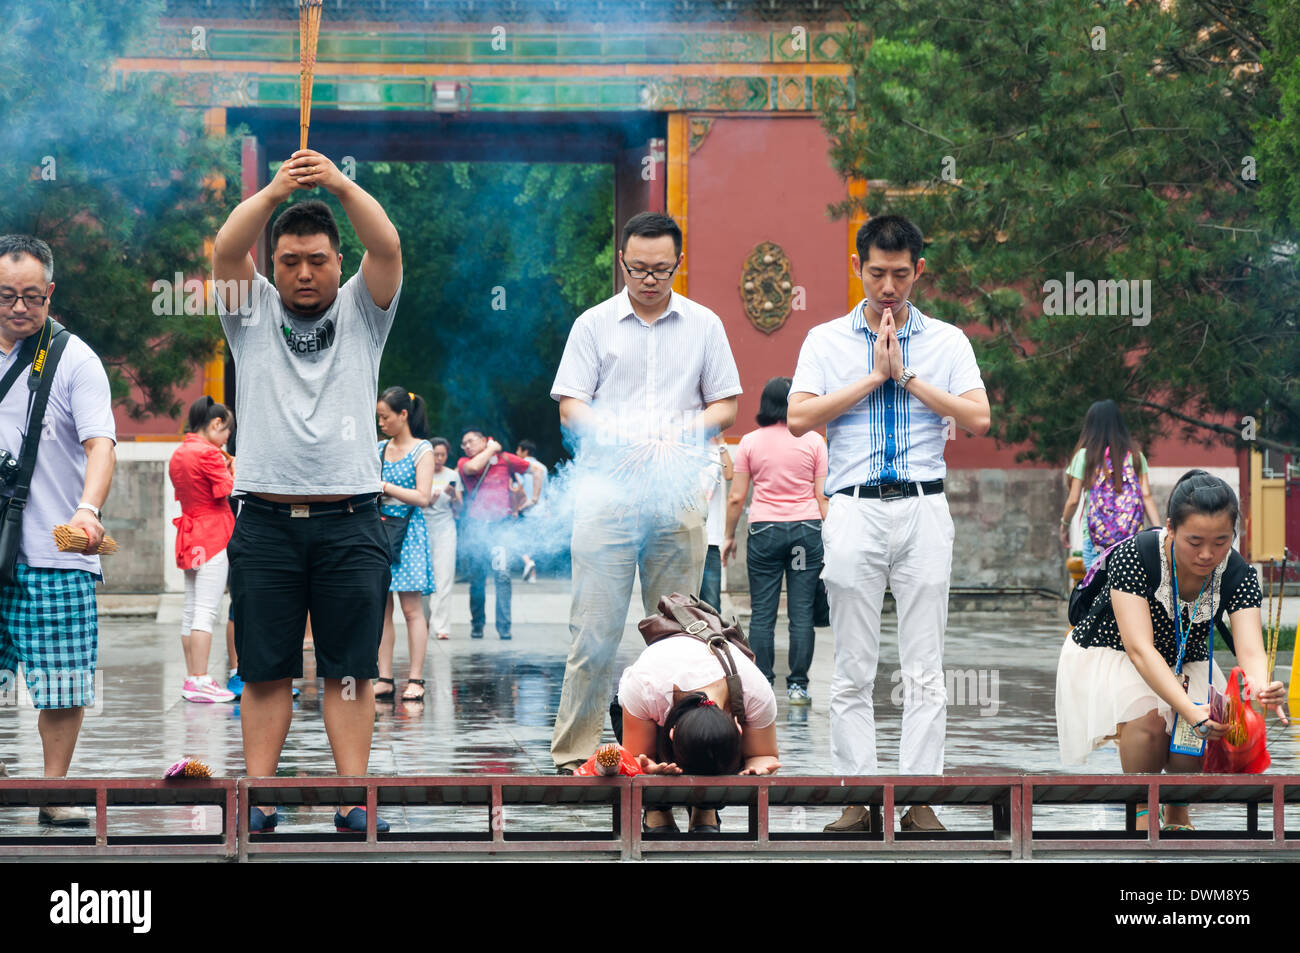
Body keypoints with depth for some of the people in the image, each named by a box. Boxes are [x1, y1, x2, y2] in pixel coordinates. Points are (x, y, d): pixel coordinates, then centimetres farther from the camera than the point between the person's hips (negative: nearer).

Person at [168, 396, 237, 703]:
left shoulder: (178, 455, 13)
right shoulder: (208, 453, -14)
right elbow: (229, 491, -14)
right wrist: (233, 470, 3)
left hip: (190, 537, 9)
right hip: (213, 535, -9)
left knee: (192, 611, 9)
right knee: (206, 611, -10)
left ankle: (192, 678, 11)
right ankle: (200, 681, -13)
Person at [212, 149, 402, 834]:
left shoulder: (361, 312, 10)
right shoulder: (252, 313, 11)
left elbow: (388, 247, -7)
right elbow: (225, 251, -7)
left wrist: (342, 186, -23)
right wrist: (274, 193, -24)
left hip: (349, 524, 0)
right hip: (266, 522, 0)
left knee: (350, 669, 0)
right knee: (265, 670, 2)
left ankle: (354, 798, 1)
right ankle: (258, 798, 4)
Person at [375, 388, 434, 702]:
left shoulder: (422, 450, -2)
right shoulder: (380, 449, 13)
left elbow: (423, 497, -10)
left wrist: (385, 486, -13)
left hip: (407, 534, -5)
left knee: (411, 608, -6)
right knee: (381, 608, 2)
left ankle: (415, 679, -4)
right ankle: (384, 678, 3)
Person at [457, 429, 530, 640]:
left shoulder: (505, 460, 8)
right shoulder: (463, 463, 7)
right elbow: (473, 468, -17)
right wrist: (491, 449, -3)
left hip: (501, 523, -1)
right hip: (476, 525, 1)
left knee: (502, 574, -12)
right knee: (477, 577, 4)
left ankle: (504, 626, -12)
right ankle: (477, 625, 14)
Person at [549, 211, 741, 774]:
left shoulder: (704, 325, 12)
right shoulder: (594, 325, 7)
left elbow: (724, 407, 11)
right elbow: (571, 408, 2)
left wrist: (681, 433, -9)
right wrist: (622, 437, -16)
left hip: (678, 499, 2)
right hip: (606, 494, -2)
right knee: (595, 627, -7)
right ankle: (574, 752, -3)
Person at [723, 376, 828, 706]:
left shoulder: (751, 442, 2)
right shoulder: (814, 441, 1)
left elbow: (736, 497, 2)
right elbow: (823, 496, 1)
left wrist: (729, 536, 14)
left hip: (764, 530, 0)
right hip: (807, 530, 0)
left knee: (762, 614, 3)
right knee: (802, 612, 2)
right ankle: (797, 685, 0)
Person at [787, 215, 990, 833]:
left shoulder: (946, 341, 9)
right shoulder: (826, 341, 8)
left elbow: (978, 417, -3)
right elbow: (799, 418, -5)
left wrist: (908, 376, -6)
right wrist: (874, 376, -6)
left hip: (924, 510, 0)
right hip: (855, 510, 0)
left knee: (924, 671, -1)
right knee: (854, 671, 0)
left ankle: (919, 800, 1)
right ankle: (857, 799, 3)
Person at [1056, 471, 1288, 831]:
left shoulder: (1238, 574, -21)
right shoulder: (1133, 556, -32)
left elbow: (1250, 651, -30)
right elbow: (1140, 649, -39)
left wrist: (1261, 688, -56)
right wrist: (1190, 709, -53)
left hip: (1184, 665, 4)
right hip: (1109, 656, -3)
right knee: (1148, 718, -33)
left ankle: (1177, 814, 8)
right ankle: (1144, 815, -12)